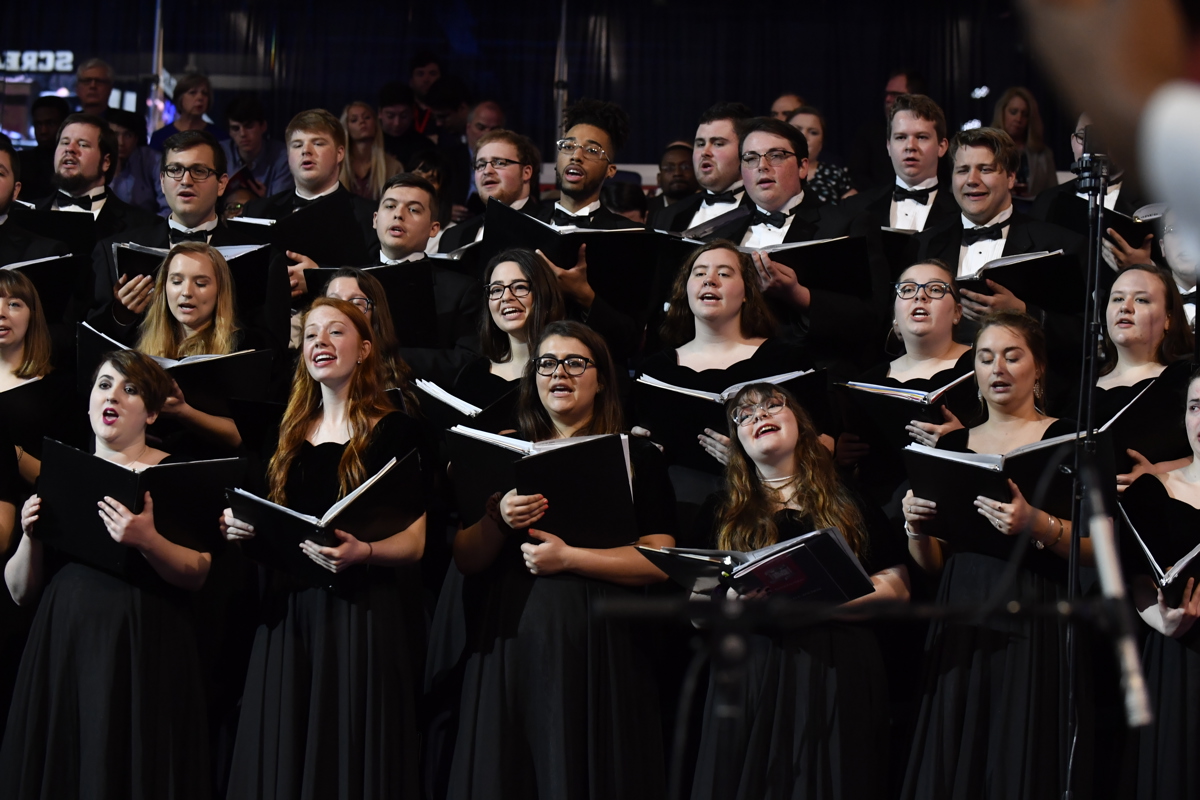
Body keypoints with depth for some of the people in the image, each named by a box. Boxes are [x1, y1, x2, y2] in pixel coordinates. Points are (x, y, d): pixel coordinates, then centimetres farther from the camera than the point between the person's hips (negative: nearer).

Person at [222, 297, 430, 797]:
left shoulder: (394, 431, -2)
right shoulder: (290, 434, 15)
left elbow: (414, 543, -6)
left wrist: (361, 552, -24)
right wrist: (237, 527, 2)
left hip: (361, 611, -5)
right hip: (288, 609, 5)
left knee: (352, 756, -4)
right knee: (283, 756, 5)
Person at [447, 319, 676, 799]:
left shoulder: (636, 457, 5)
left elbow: (660, 561, -4)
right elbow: (466, 560, 10)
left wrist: (569, 558, -13)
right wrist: (499, 521, -10)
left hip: (595, 641, -3)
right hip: (510, 639, 3)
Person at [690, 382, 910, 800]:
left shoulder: (850, 501, 11)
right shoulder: (724, 513, 14)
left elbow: (897, 586, 5)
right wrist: (732, 601, -12)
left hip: (838, 671, -1)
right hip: (751, 673, 1)